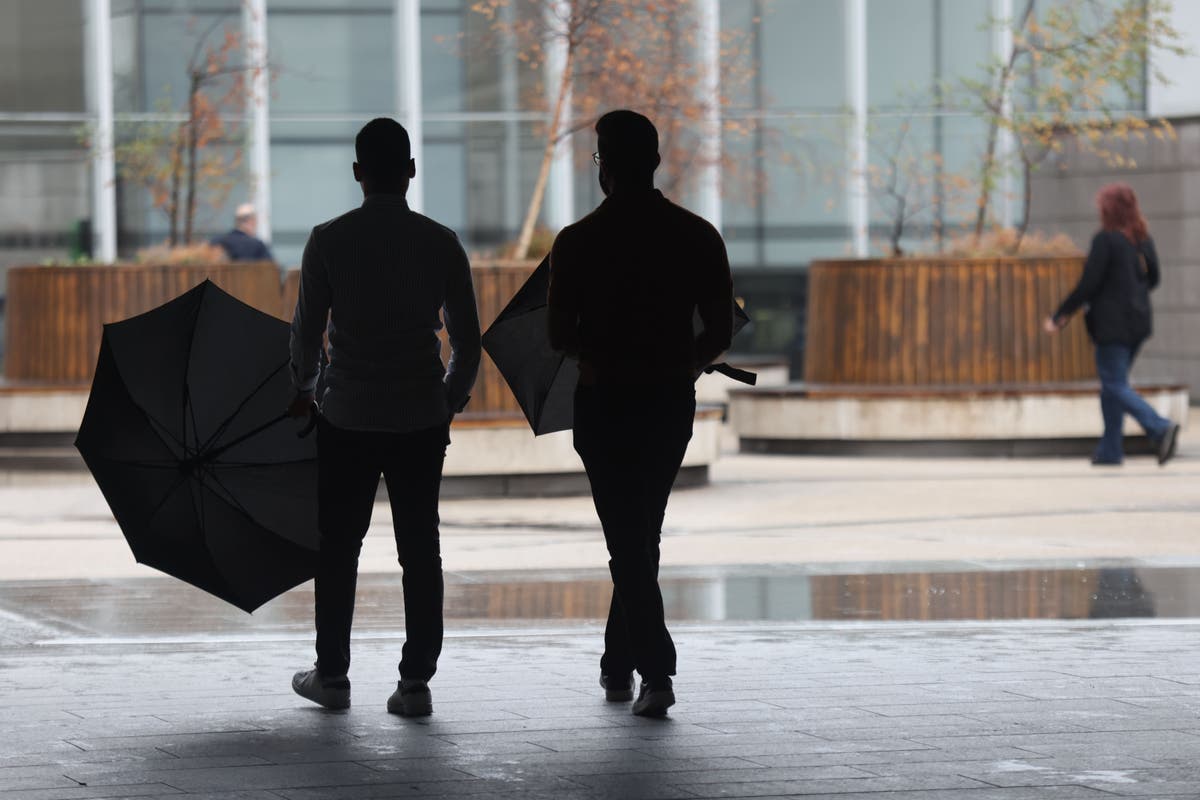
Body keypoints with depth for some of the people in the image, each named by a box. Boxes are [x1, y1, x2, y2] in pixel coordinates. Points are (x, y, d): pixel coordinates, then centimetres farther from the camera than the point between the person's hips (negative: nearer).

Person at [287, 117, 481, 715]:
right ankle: (416, 683, 4)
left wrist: (302, 390, 16)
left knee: (339, 549, 10)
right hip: (421, 419, 1)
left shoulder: (329, 241, -6)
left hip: (347, 419, -1)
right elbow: (467, 340, 2)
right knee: (420, 550, 5)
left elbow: (307, 330, -3)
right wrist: (449, 403, 18)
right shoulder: (441, 243, -1)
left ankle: (332, 676, 17)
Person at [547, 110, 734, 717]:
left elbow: (560, 337, -7)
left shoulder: (577, 242, -9)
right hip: (671, 404, 3)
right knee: (642, 536, 17)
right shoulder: (697, 237, -3)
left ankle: (656, 670, -10)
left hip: (604, 404, -3)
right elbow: (719, 332, -2)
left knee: (627, 540, 1)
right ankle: (619, 664, 21)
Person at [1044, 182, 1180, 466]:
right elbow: (1153, 278, 15)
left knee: (1116, 386, -5)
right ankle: (1110, 450, 18)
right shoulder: (1143, 239, 7)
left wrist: (1060, 317, -8)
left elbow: (1088, 284, -16)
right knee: (1112, 385, 16)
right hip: (1138, 322, 8)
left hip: (1112, 324, -8)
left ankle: (1161, 429, -22)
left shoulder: (1105, 240, -14)